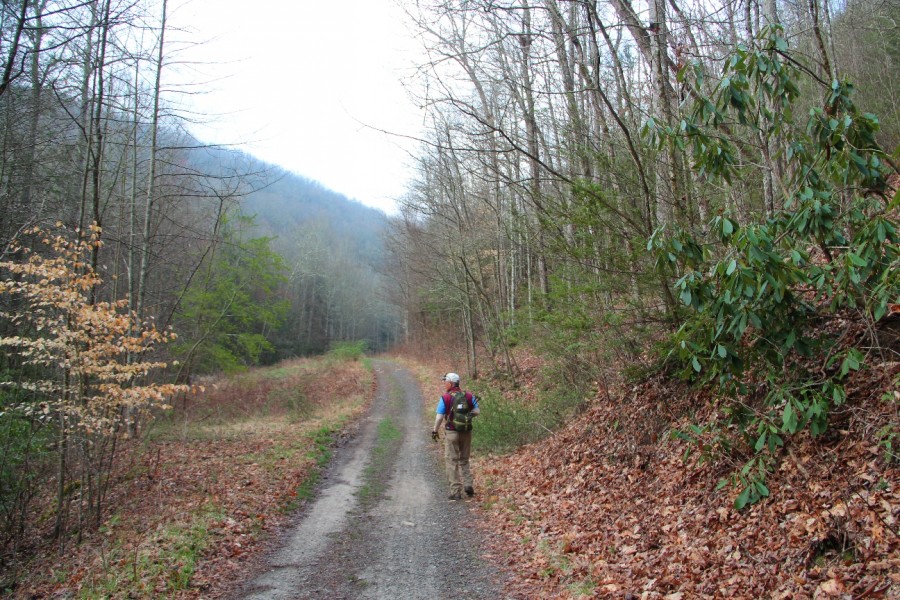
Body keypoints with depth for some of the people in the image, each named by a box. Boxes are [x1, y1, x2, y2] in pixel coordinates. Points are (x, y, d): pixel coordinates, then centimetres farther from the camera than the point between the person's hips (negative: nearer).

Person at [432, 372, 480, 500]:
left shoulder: (445, 398, -11)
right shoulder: (469, 396, 0)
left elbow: (439, 417, -10)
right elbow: (476, 411, 1)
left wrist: (435, 431, 2)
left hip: (451, 432, -4)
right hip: (466, 432, 4)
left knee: (452, 462, 5)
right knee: (464, 460, 19)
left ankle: (455, 492, 5)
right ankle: (468, 484, 4)